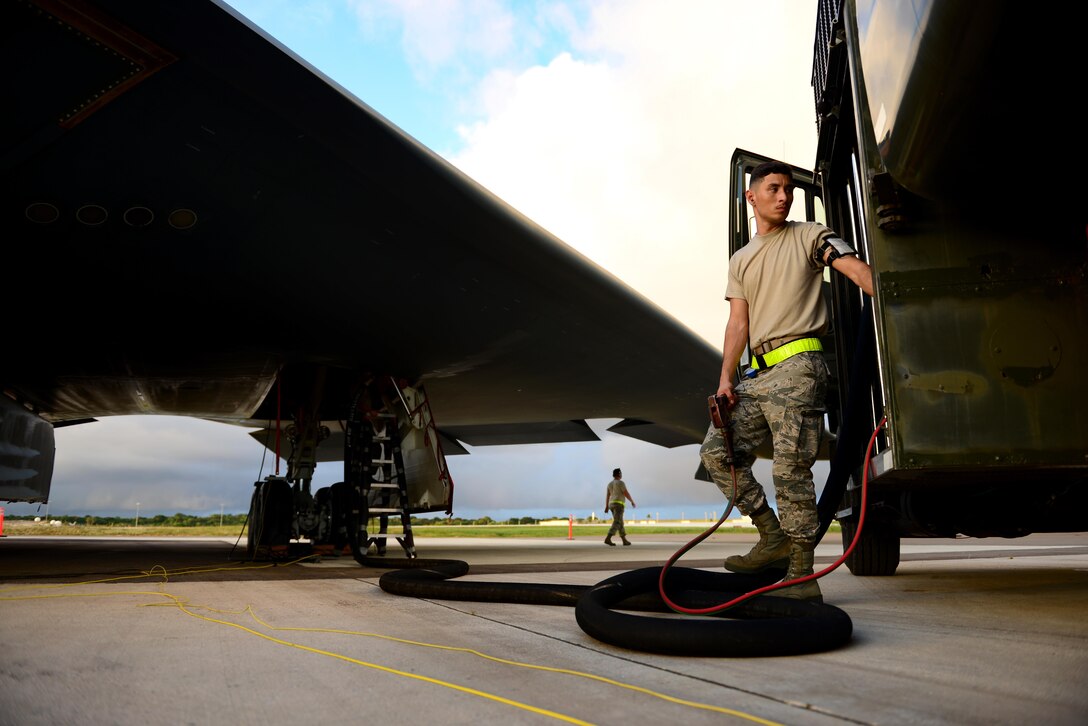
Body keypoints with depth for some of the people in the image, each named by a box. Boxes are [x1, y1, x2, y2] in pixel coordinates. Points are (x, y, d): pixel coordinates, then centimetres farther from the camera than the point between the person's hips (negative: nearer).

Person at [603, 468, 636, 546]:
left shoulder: (610, 484, 13)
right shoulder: (620, 482, -9)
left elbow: (607, 495, 11)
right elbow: (626, 493, -11)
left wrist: (606, 506, 11)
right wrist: (632, 501, 1)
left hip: (612, 504, 8)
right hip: (618, 504, -8)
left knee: (620, 522, 15)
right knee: (616, 523, -13)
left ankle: (625, 540, 19)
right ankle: (607, 539, -26)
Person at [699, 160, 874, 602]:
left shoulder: (809, 236, 8)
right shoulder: (740, 261, 22)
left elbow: (856, 268, -8)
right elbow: (738, 323, 14)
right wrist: (726, 378, 2)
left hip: (798, 366, -7)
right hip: (758, 374, 7)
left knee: (790, 468, -14)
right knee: (716, 451, 1)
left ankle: (802, 576, -7)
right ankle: (774, 539, 8)